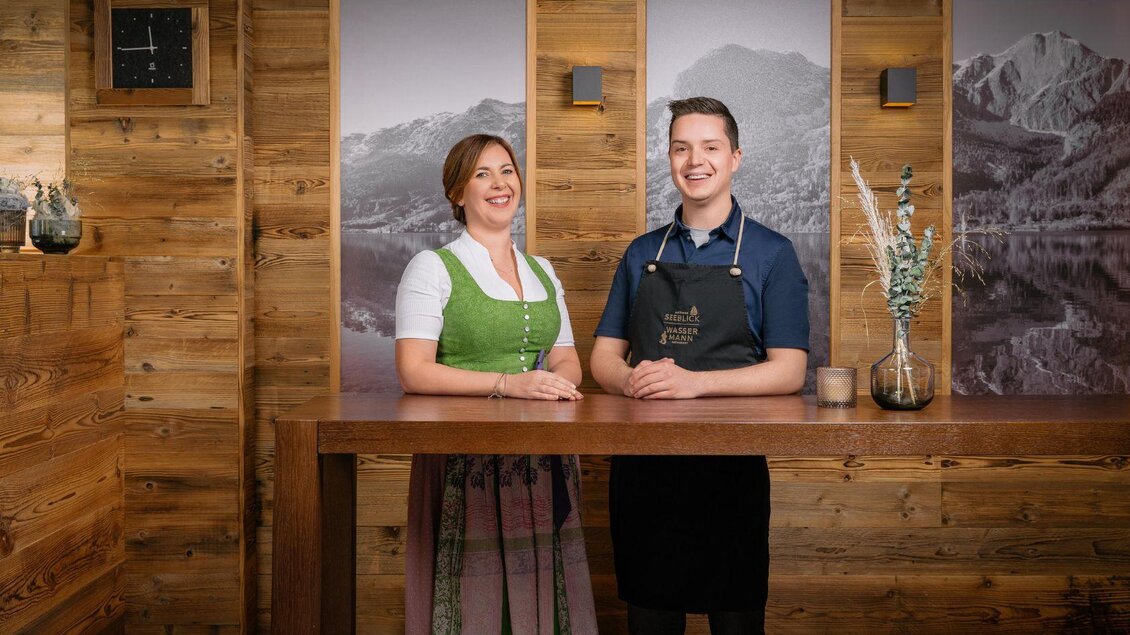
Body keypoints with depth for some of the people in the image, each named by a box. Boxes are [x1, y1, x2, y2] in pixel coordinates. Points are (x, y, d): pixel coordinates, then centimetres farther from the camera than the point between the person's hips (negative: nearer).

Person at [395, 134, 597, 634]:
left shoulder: (542, 272, 17)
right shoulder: (433, 268, -1)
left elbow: (567, 362, 15)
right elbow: (413, 371, -11)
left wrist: (557, 381, -9)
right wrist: (506, 383, -20)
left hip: (544, 466, 5)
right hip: (465, 465, -5)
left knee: (543, 592, 5)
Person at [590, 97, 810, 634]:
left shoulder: (772, 254, 1)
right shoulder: (641, 253, 12)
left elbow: (788, 371, -7)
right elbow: (604, 355, 12)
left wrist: (694, 381, -22)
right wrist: (631, 380, -13)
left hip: (730, 463, -3)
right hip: (642, 463, 3)